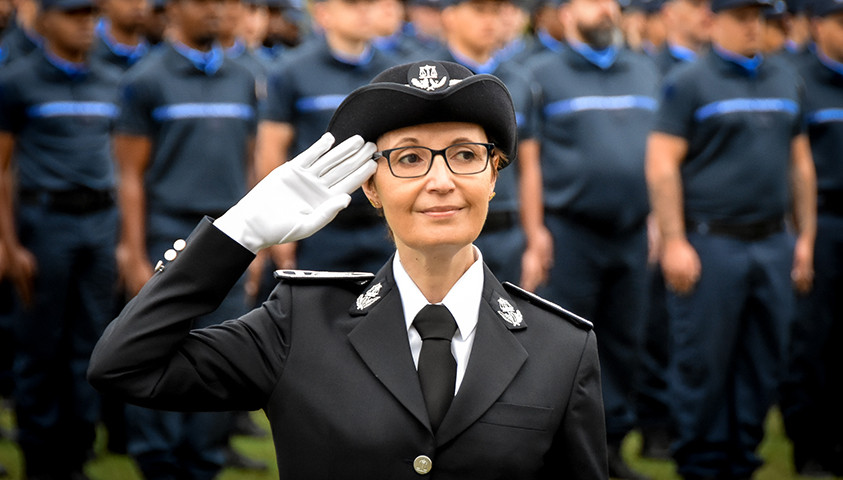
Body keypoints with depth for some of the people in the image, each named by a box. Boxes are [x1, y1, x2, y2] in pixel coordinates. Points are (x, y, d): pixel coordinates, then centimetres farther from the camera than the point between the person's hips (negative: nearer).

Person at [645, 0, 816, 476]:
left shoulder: (787, 79, 14)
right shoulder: (688, 83, -2)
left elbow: (801, 163, 18)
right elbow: (662, 166, -7)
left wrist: (805, 237, 13)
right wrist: (674, 241, -14)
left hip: (774, 244, 5)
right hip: (711, 244, -5)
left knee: (764, 363, 7)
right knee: (704, 363, -1)